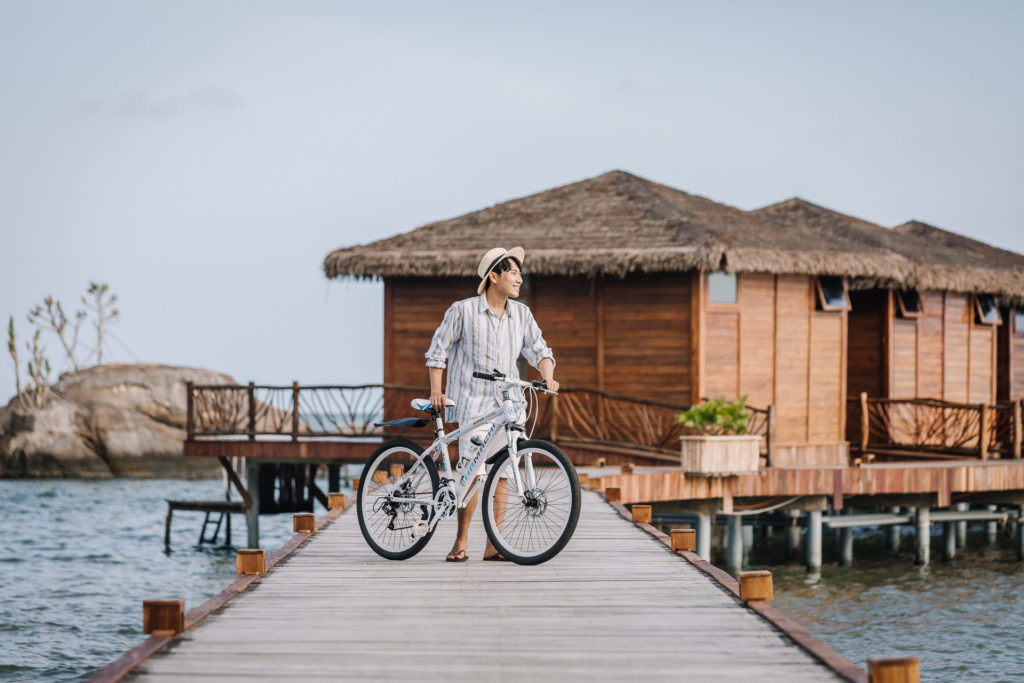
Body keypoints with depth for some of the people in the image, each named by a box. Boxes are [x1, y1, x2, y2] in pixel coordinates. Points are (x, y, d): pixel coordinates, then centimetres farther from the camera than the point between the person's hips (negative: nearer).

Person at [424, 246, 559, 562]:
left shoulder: (522, 314, 8)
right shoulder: (463, 311, -3)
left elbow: (538, 350, 10)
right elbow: (438, 349, 3)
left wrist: (548, 378, -9)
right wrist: (436, 390, -4)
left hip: (507, 405, 4)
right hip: (472, 405, -4)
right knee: (473, 474, -11)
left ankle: (493, 544, 7)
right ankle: (461, 541, 3)